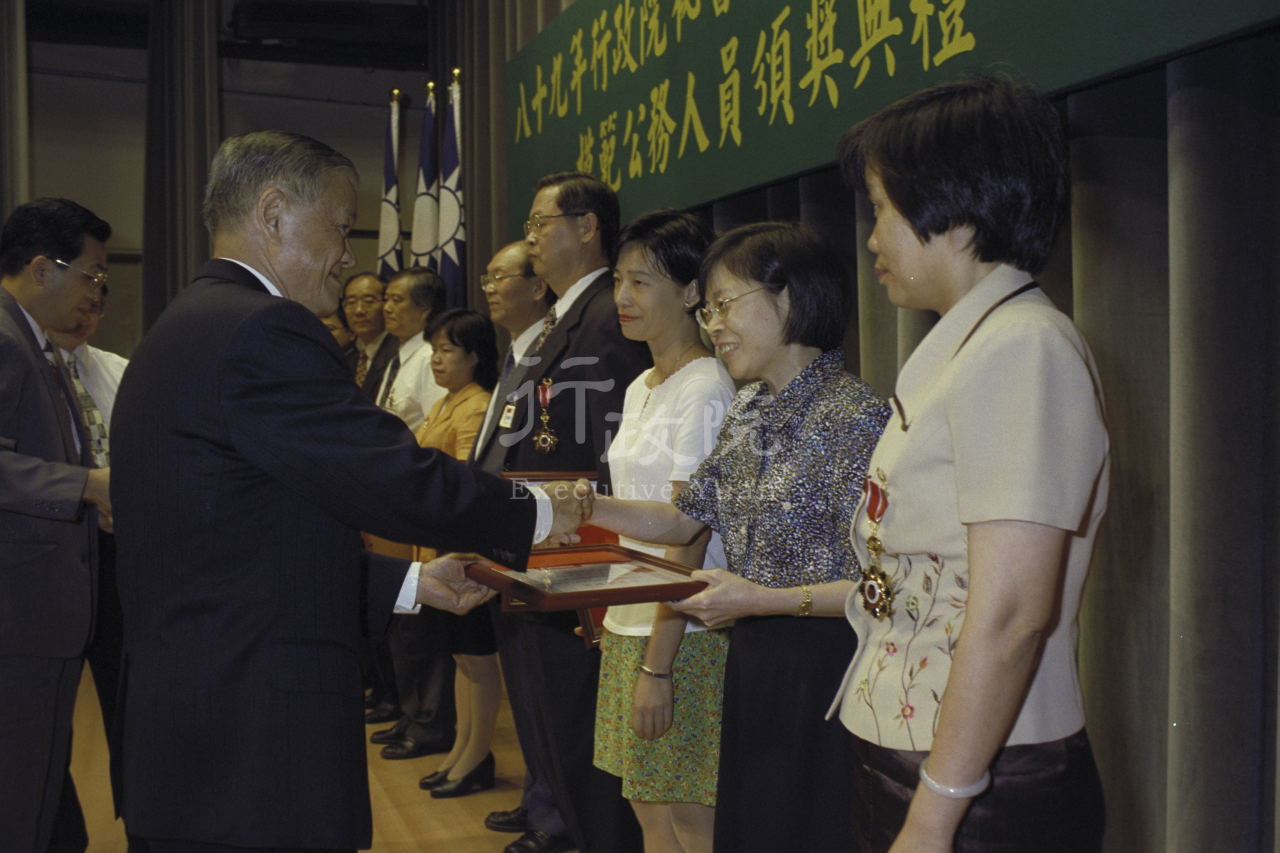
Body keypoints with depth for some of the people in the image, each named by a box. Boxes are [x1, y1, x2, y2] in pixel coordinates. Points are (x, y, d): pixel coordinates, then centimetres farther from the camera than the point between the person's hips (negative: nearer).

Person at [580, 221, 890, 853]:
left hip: (823, 666, -8)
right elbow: (684, 520, 14)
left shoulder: (854, 415, -17)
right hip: (751, 660, 8)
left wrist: (762, 599, -24)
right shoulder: (748, 409, 9)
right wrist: (594, 509, 0)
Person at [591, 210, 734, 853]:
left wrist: (658, 664, -19)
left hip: (686, 631, -8)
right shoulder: (641, 388, 14)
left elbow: (689, 535, -18)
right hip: (630, 623, 8)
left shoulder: (706, 389, -14)